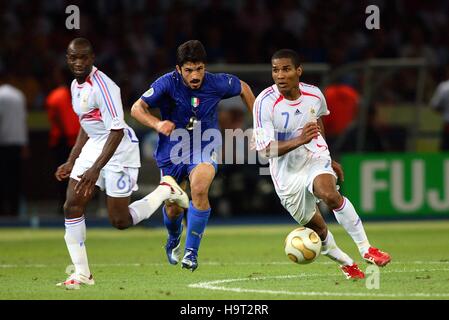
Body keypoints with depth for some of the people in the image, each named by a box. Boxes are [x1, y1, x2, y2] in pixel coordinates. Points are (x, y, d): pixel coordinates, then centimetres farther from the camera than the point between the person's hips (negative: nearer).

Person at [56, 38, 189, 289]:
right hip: (94, 147, 8)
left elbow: (117, 131, -26)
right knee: (72, 207, -5)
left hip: (119, 150, -8)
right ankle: (82, 273, 2)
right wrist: (71, 162, 22)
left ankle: (165, 190, 21)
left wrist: (96, 169, -30)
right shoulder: (76, 86, 8)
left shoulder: (102, 87, -22)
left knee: (120, 220, -3)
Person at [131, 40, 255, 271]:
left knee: (199, 189, -30)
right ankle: (173, 239, 47)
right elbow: (137, 108, -18)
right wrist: (157, 124, -36)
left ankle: (192, 251, -19)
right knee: (173, 208, 9)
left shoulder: (217, 83, -13)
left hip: (203, 148, -1)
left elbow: (243, 88, 8)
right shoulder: (168, 83, -18)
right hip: (172, 151, 1)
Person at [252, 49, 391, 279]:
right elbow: (266, 149, -22)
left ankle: (366, 248, -22)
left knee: (330, 195, -32)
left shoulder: (314, 95, -4)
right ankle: (346, 264, 33)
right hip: (287, 174, 0)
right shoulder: (265, 103, -18)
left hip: (315, 159, 0)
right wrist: (299, 140, -37)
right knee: (316, 228, 6)